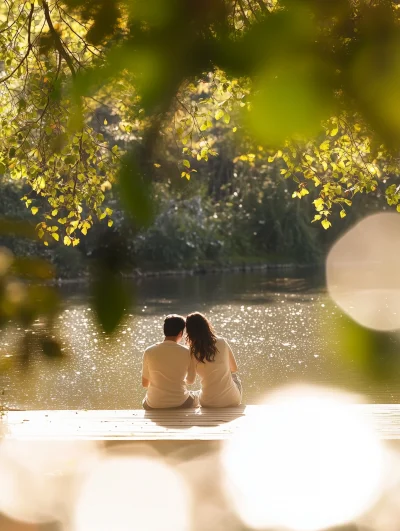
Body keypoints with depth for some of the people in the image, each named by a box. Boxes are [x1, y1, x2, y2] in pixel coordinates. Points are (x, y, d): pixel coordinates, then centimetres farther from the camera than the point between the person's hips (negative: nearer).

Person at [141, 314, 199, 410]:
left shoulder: (149, 352, -8)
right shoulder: (187, 352, -9)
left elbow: (145, 383, 2)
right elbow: (191, 380, 6)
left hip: (154, 406, 1)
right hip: (180, 404, -1)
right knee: (194, 398, 34)